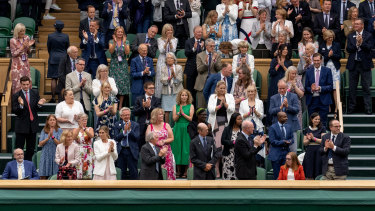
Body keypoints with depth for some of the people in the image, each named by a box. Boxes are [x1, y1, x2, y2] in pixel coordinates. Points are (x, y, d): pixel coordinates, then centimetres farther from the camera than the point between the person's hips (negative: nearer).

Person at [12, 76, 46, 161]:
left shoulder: (35, 93, 4)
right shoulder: (16, 96, -7)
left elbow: (37, 109, 7)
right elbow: (14, 111, -11)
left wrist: (39, 104, -16)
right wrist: (21, 105, -30)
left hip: (32, 124, 4)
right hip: (21, 125, -4)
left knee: (31, 148, 12)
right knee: (19, 148, 1)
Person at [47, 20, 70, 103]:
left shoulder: (50, 36, -7)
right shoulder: (66, 36, -5)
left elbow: (48, 48, 4)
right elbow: (67, 48, 6)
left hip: (53, 59, -1)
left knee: (53, 79, 2)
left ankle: (53, 97, 1)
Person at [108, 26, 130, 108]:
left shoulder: (126, 42, 6)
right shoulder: (111, 41, 4)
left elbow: (127, 53, -8)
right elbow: (111, 51, -12)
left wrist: (124, 43, -18)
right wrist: (115, 42, -23)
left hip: (123, 65, 1)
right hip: (114, 65, -1)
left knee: (123, 84, -1)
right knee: (114, 84, -10)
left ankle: (120, 106, 5)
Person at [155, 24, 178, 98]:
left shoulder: (174, 40, 10)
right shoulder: (160, 40, 7)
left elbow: (173, 50, -2)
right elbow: (161, 50, -5)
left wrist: (170, 41, -15)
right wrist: (166, 41, -15)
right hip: (162, 62, -1)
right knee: (161, 80, -6)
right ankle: (159, 98, -2)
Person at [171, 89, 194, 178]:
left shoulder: (191, 106, 5)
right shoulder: (176, 106, 9)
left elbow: (190, 118, -4)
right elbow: (174, 119, 1)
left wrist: (182, 113, -11)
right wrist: (179, 113, -15)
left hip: (187, 129, -2)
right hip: (178, 129, 2)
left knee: (186, 148, -4)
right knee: (177, 148, 1)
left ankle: (186, 171, 0)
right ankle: (178, 170, 6)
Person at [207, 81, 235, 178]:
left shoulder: (229, 97, 12)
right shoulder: (213, 97, 11)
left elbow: (232, 109, 0)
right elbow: (211, 109, -1)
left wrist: (225, 103, -13)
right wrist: (219, 105, -11)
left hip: (226, 122, 1)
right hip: (215, 122, -1)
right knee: (216, 145, -7)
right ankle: (217, 171, -4)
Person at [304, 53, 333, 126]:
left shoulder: (327, 71, 4)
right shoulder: (308, 71, 10)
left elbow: (330, 87, -1)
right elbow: (306, 87, 7)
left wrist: (320, 88, -17)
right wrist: (311, 89, -15)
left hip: (323, 101, -2)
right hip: (312, 101, 2)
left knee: (323, 123, -1)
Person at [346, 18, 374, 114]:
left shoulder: (368, 36, 1)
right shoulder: (350, 36, 10)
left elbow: (369, 48, -10)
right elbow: (348, 49, -1)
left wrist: (361, 42, -23)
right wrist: (357, 44, -15)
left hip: (365, 64, -3)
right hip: (353, 64, 3)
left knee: (366, 87, -2)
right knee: (352, 88, 7)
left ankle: (368, 109, 1)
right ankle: (351, 108, 14)